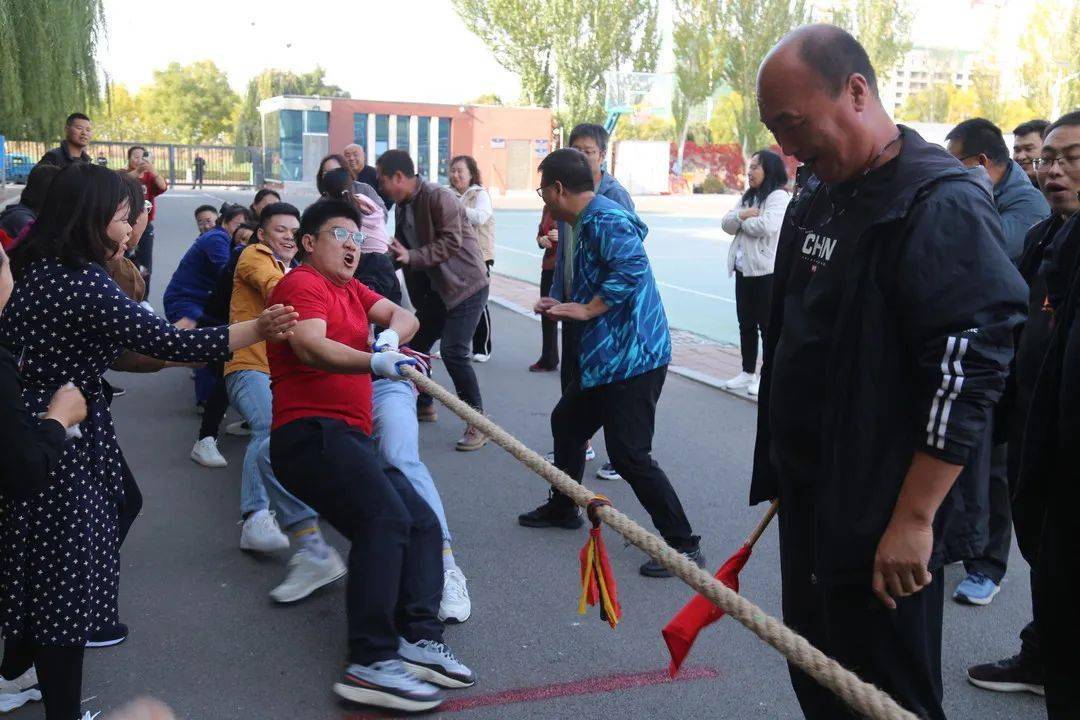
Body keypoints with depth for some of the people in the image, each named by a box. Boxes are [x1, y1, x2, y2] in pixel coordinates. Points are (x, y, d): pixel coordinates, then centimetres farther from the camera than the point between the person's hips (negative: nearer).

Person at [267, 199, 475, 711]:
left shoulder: (349, 289, 26)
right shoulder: (302, 283, -3)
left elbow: (403, 316, 15)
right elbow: (309, 346, -21)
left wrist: (390, 336, -9)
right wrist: (375, 363, -36)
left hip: (349, 438, 10)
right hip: (311, 433, -10)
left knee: (422, 522, 1)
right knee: (384, 516, -28)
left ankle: (418, 639, -8)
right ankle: (369, 663, -30)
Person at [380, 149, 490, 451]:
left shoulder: (438, 197, -18)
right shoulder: (402, 205, 8)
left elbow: (451, 242, -25)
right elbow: (406, 248, 17)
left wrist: (411, 257, -28)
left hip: (466, 285, -9)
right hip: (435, 288, 9)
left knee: (453, 352, -16)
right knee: (415, 344, 13)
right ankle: (423, 403, 35)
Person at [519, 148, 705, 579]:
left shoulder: (604, 219, -17)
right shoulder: (589, 222, 16)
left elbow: (632, 265, -33)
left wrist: (587, 308, -25)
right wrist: (565, 307, 21)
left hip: (631, 358, -11)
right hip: (606, 357, 11)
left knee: (629, 455, -10)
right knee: (566, 422, 23)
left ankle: (683, 544, -1)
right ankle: (562, 508, 42)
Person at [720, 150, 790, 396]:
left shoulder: (778, 196, -10)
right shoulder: (748, 197, 18)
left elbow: (767, 226, -26)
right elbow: (726, 224, 9)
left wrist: (742, 221, -7)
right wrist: (742, 215, -12)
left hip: (766, 271, -9)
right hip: (744, 269, 9)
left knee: (767, 325, 0)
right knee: (746, 324, 14)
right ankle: (748, 372, 25)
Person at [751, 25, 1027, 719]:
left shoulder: (943, 205, -18)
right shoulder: (821, 200, 11)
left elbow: (968, 375, -24)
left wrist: (914, 520, -24)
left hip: (881, 522, -9)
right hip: (810, 497, 9)